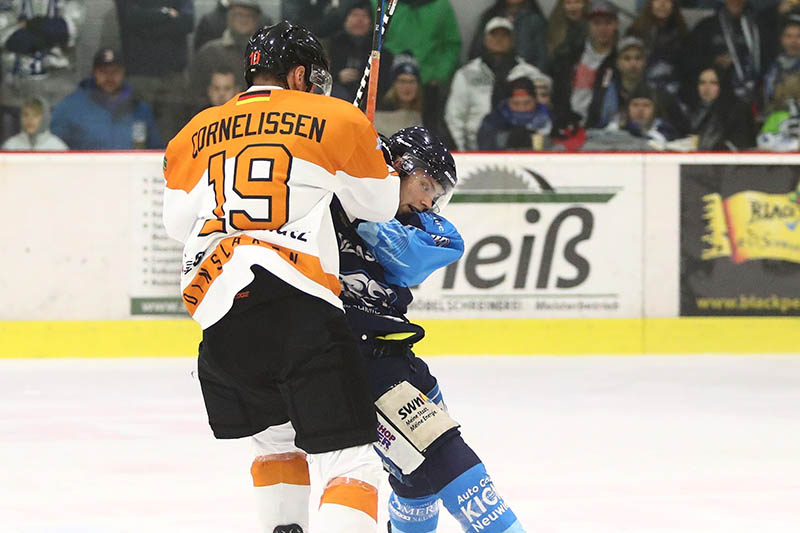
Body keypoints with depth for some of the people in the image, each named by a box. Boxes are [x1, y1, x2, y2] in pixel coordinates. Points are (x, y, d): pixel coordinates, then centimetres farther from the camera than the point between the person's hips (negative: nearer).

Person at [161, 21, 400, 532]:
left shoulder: (195, 134, 20)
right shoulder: (335, 119, 10)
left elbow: (178, 221, 27)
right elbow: (379, 204, 19)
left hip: (220, 313, 4)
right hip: (300, 303, -4)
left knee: (275, 437, 28)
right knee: (345, 453, -6)